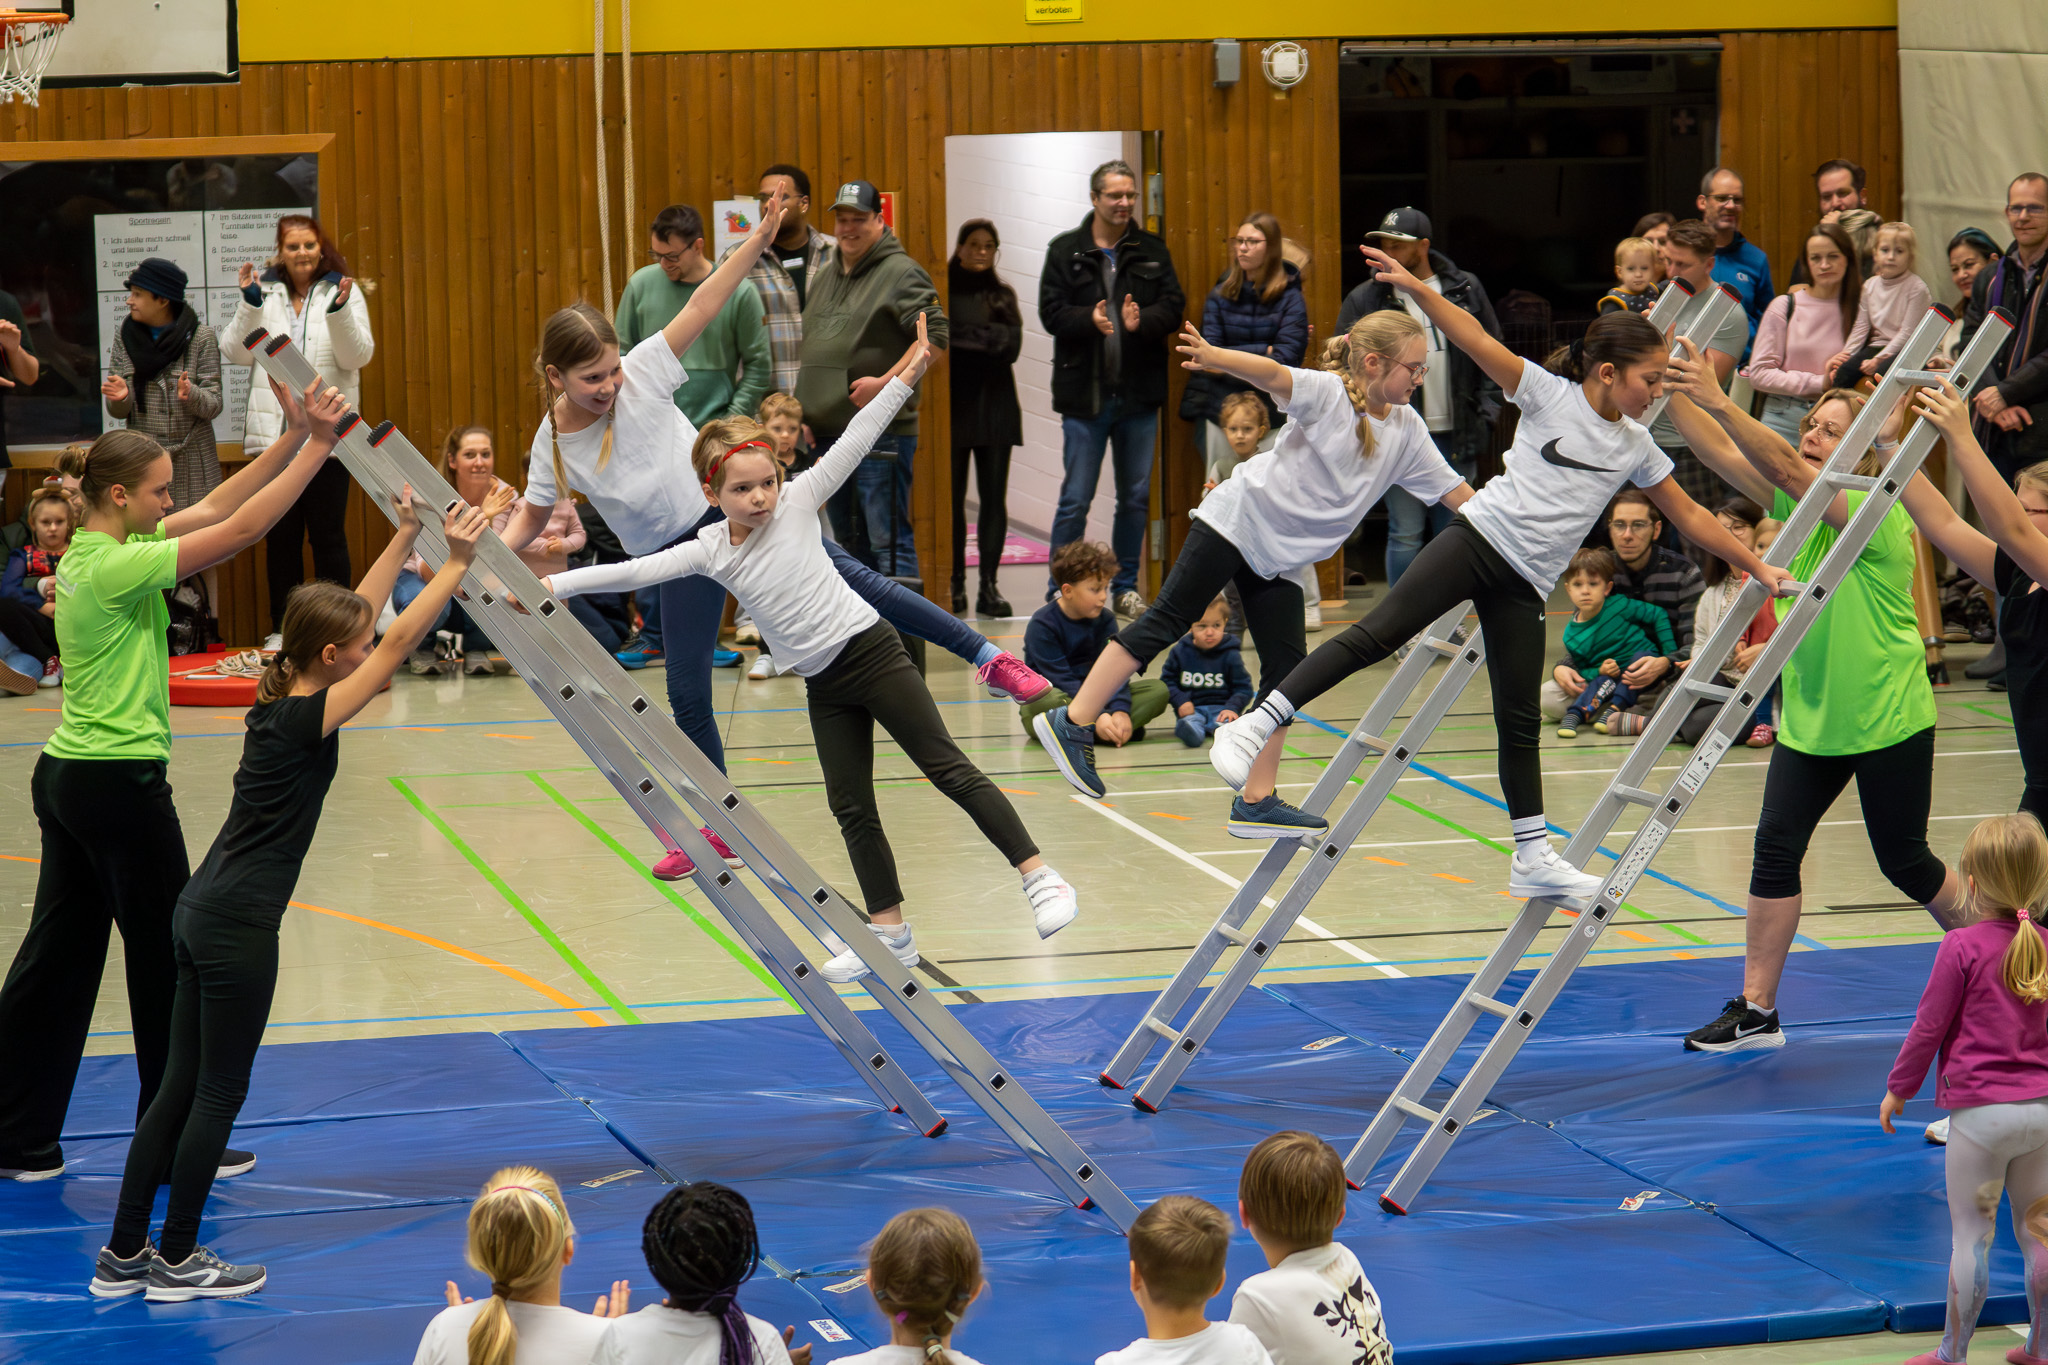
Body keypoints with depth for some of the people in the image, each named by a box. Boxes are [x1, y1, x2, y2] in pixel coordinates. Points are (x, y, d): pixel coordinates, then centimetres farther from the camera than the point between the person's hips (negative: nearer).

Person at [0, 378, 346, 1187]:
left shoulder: (93, 550, 8)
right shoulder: (115, 566, -19)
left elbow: (215, 508, 12)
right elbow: (241, 529, -22)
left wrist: (293, 438, 7)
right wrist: (317, 445, -16)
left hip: (68, 778, 9)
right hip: (119, 783, -9)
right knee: (167, 959, 4)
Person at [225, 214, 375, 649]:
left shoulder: (343, 291, 2)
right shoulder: (265, 292, 7)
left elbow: (358, 356, -7)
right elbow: (237, 353, 2)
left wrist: (339, 311, -21)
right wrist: (249, 303, -9)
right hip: (275, 429, 2)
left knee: (328, 535, 0)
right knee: (281, 536, 7)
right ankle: (282, 627, 15)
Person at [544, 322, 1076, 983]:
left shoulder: (798, 501, -6)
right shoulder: (709, 551, 2)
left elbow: (853, 443, -11)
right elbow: (633, 571, -1)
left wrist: (904, 378, -19)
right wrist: (553, 585, -8)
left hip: (869, 651, -5)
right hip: (823, 684, 5)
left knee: (947, 767, -8)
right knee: (851, 807, 6)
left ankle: (1038, 874, -6)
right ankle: (890, 933, 14)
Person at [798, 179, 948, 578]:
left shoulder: (901, 273, -8)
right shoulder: (825, 277, 18)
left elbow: (935, 337, -17)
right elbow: (810, 348, 26)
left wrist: (885, 383, -22)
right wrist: (804, 416, 16)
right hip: (827, 431, 8)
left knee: (888, 541, -10)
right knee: (848, 541, 14)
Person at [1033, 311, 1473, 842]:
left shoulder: (1406, 430, 5)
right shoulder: (1329, 393, -15)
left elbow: (1453, 490, 12)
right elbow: (1272, 374, -33)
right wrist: (1215, 358, -51)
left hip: (1280, 558, 7)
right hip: (1238, 519, -7)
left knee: (1286, 668, 2)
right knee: (1168, 620, -10)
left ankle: (1257, 802, 6)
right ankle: (1073, 723, -6)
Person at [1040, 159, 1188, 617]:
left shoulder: (1153, 250, 7)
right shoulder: (1065, 251, 0)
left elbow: (1173, 305, 0)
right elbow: (1051, 313, -6)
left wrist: (1143, 320, -21)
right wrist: (1090, 320, -25)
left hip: (1139, 394, 3)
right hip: (1085, 393, -3)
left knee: (1136, 497, 11)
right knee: (1075, 499, -1)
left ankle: (1126, 587, 22)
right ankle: (1059, 592, 6)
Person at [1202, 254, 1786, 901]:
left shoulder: (1635, 446, 13)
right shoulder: (1550, 394, -1)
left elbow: (1690, 515, 22)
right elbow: (1477, 341, -10)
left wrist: (1756, 564, 22)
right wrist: (1417, 288, -21)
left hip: (1524, 582, 5)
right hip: (1481, 535, -5)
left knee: (1520, 723, 8)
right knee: (1380, 632, -21)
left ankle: (1533, 857, 16)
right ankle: (1256, 724, -24)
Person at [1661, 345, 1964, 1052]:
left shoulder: (1875, 513, -19)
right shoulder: (1798, 500, 2)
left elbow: (1785, 469, -33)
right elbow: (1720, 452, -6)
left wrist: (1716, 399, -41)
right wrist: (1673, 393, -20)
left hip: (1888, 721, -6)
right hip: (1809, 720, 6)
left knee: (1904, 862, 7)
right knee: (1775, 849, -3)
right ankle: (1757, 1011, 3)